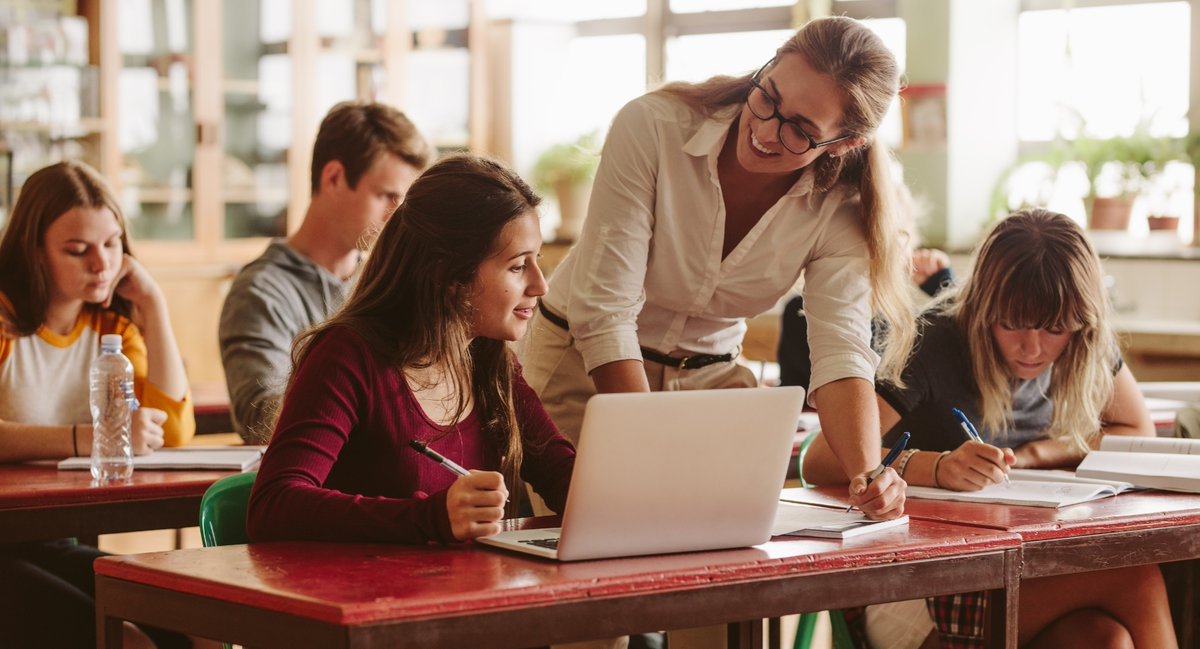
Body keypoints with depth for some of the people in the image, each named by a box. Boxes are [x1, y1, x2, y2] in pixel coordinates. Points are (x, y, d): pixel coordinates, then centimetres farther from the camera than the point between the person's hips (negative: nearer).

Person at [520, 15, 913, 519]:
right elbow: (603, 310, -27)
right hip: (584, 365, -3)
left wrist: (869, 473, -44)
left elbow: (841, 353, -24)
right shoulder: (653, 127, -25)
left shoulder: (838, 209, -15)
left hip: (710, 375, 3)